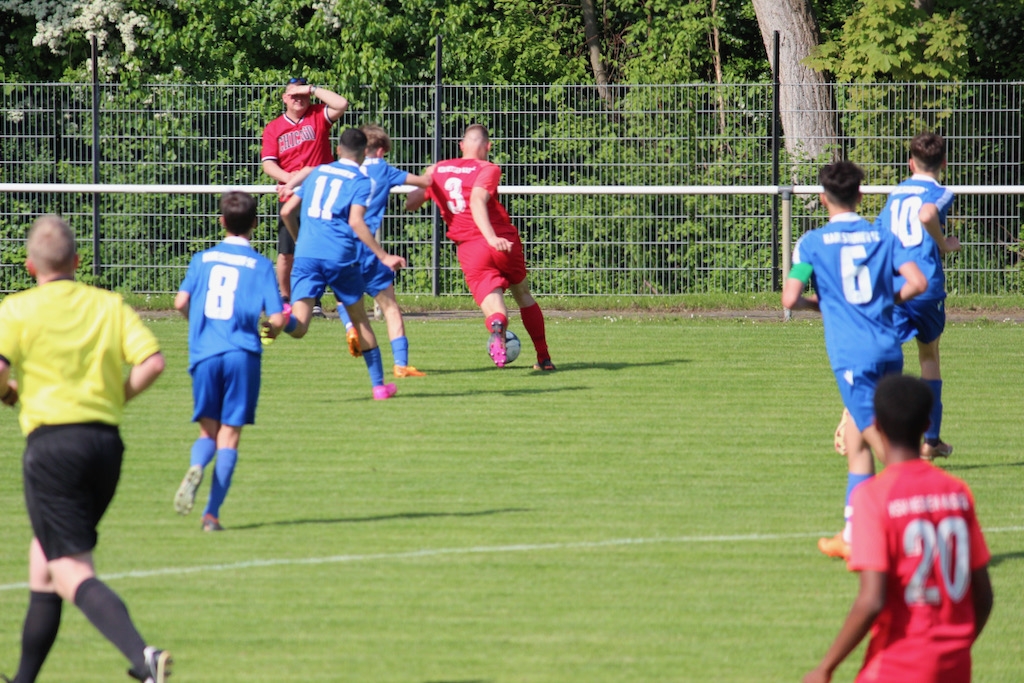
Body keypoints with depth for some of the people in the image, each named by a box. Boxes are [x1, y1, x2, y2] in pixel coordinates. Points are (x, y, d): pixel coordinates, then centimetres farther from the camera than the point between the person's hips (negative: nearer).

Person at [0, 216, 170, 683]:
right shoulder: (110, 305, 9)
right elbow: (152, 362, -3)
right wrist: (116, 397, 11)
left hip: (52, 441, -6)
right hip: (106, 442, 6)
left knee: (73, 576, -9)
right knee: (44, 556, 23)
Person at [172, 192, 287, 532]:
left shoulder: (203, 259, 9)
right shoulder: (260, 265, 3)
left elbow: (181, 302, -3)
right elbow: (276, 318, -3)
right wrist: (271, 331, 21)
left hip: (204, 353, 2)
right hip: (242, 353, -2)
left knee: (208, 430, 14)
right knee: (230, 433, 3)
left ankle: (196, 467, -21)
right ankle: (212, 513, -5)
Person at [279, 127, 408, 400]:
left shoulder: (318, 172, 21)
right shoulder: (360, 181, 5)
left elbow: (287, 211, 21)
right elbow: (356, 222, -10)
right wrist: (383, 257, -9)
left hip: (306, 253, 3)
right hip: (340, 255, -3)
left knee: (299, 327, -9)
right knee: (359, 318, 16)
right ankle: (378, 385, 22)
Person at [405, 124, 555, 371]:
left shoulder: (437, 170, 9)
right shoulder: (488, 170, -2)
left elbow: (410, 203, 15)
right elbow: (477, 201, -21)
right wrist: (492, 237, -31)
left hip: (470, 249, 1)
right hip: (503, 243, -1)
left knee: (492, 302, -10)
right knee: (524, 296, 22)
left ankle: (497, 325, -49)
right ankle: (544, 357, 27)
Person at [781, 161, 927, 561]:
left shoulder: (812, 243, -1)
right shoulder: (883, 237, 9)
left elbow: (790, 299, -9)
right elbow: (917, 282, -1)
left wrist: (815, 303, 13)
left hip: (851, 355, -5)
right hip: (888, 348, 5)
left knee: (884, 443, -7)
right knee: (856, 442, 17)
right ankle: (852, 536, 20)